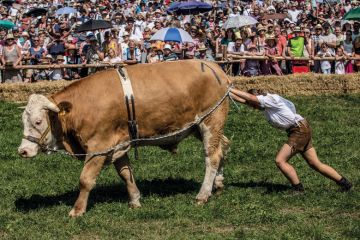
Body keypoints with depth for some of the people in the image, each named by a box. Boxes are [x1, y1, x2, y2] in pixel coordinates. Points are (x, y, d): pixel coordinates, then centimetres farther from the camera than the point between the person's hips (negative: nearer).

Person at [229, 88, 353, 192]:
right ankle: (344, 183, 16)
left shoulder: (271, 99, -15)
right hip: (300, 131, 10)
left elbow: (249, 97, -23)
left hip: (300, 130, -10)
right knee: (316, 164, 11)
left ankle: (298, 189, -7)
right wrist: (230, 94, 3)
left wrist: (231, 90, -18)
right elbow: (243, 100, 10)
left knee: (280, 160, -13)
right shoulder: (264, 104, 10)